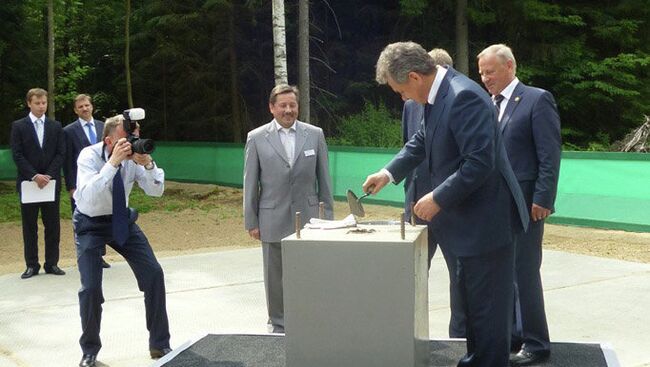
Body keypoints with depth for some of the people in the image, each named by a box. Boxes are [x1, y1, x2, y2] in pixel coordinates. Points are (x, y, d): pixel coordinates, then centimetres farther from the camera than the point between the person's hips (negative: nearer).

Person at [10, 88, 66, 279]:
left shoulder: (56, 126, 9)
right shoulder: (18, 126, 2)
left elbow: (60, 154, 3)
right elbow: (17, 155, -4)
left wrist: (48, 175, -10)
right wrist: (34, 176, -14)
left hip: (51, 182, 2)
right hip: (28, 182, -1)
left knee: (52, 225, 4)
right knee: (29, 226, 3)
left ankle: (52, 263, 11)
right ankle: (32, 265, 9)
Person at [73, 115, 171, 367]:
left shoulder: (134, 156, -14)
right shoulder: (89, 156, -24)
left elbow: (156, 191, -13)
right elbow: (87, 197, -39)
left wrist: (148, 164, -32)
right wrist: (113, 163, -45)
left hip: (122, 219, 4)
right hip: (91, 224, -4)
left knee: (154, 274, -5)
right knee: (91, 287, -13)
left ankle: (159, 345, 9)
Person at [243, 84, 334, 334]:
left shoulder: (315, 135, 4)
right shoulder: (257, 138, 1)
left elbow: (324, 179, 7)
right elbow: (250, 183, 3)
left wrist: (328, 216, 6)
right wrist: (251, 221, 1)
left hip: (308, 217, 1)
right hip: (273, 220, 0)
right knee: (275, 276, 8)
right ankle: (278, 325, 23)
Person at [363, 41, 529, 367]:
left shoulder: (464, 97, -24)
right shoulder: (437, 95, 6)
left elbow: (480, 162, -28)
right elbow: (422, 141, 22)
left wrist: (438, 199, -21)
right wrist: (389, 173, 14)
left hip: (486, 220, -10)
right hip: (468, 220, 10)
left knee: (487, 306, 1)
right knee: (470, 300, 21)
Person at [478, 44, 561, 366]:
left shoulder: (537, 99, -6)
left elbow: (550, 154, -11)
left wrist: (542, 200, -16)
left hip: (524, 202, -6)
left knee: (524, 273, -5)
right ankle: (513, 334, 20)